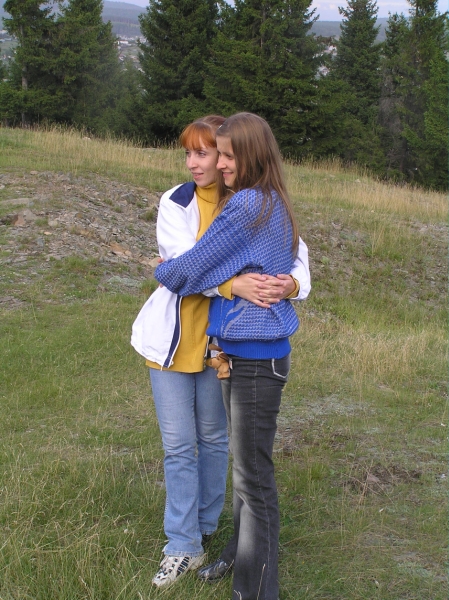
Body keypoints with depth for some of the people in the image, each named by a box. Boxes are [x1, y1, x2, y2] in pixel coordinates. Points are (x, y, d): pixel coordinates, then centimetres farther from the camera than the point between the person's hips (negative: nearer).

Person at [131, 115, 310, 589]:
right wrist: (233, 284, -36)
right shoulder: (176, 203, -6)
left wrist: (292, 283, -32)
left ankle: (204, 526, 35)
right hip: (174, 338, 0)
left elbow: (295, 254, -9)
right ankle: (182, 546, 16)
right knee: (178, 444, 6)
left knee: (213, 438, 16)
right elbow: (182, 265, -20)